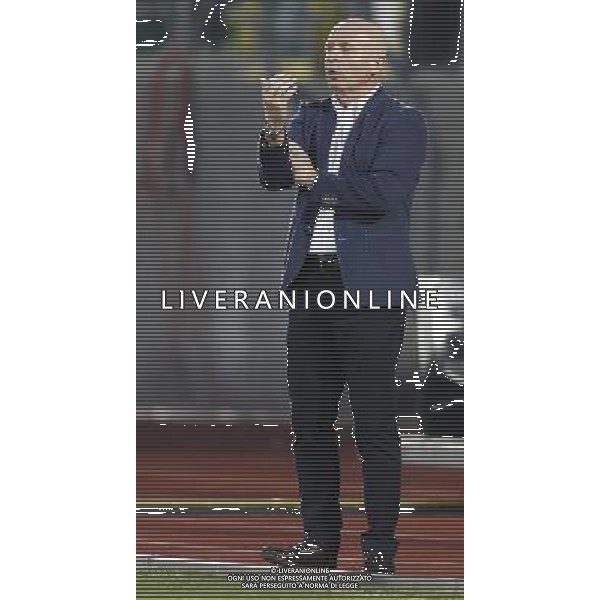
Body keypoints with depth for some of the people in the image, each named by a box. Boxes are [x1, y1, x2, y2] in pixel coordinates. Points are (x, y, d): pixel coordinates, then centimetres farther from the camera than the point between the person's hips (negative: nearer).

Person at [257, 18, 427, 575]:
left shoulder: (401, 123, -5)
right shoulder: (310, 117, 13)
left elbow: (385, 193, -17)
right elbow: (275, 178, 1)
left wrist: (318, 181, -8)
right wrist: (275, 124, -15)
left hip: (369, 288, -6)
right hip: (312, 283, 6)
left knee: (375, 424, -3)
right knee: (310, 419, 9)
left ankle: (380, 548, 1)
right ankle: (319, 539, 18)